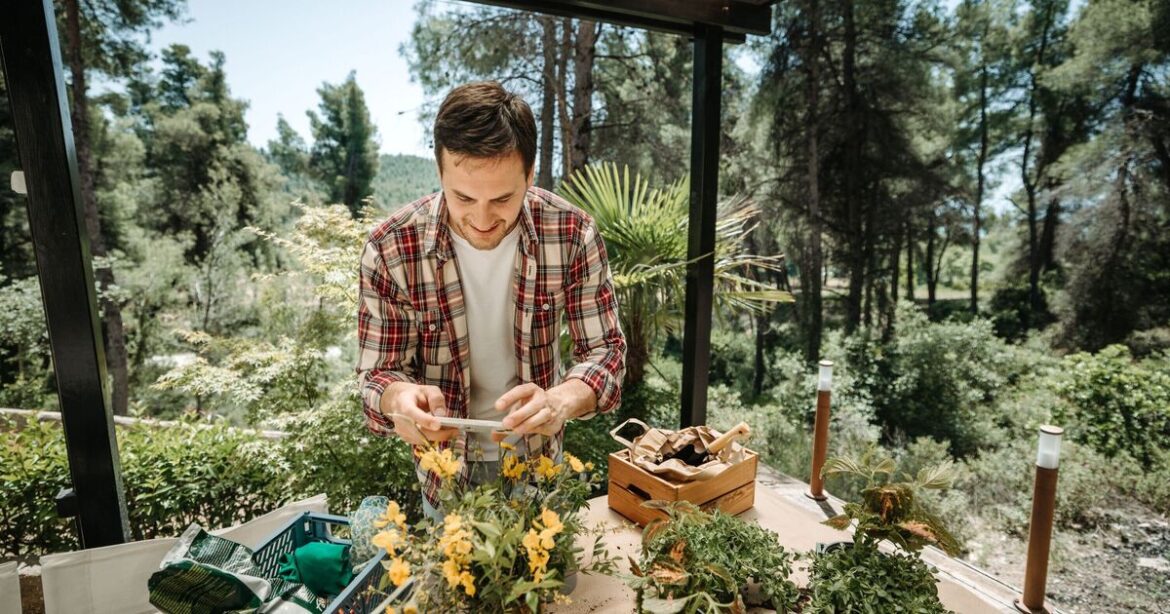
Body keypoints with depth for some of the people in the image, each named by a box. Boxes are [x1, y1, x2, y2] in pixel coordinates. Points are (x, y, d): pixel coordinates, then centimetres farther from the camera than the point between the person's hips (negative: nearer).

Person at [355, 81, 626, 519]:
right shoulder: (390, 249, -24)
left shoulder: (573, 234, -23)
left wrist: (560, 400, -38)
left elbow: (605, 350, -17)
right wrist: (400, 397, -40)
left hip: (540, 453, 1)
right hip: (445, 462, 0)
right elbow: (377, 372, -15)